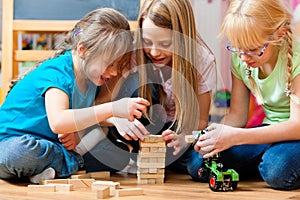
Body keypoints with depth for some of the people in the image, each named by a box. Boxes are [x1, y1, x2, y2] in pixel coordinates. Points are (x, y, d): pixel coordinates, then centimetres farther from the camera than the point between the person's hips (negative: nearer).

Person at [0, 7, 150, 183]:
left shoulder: (93, 76, 1)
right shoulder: (57, 74, -25)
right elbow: (58, 122, -43)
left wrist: (77, 136, -17)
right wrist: (112, 108, -46)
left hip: (60, 143, 7)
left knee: (118, 156, -8)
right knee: (20, 152, -43)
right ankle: (76, 163, -20)